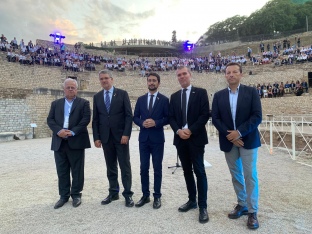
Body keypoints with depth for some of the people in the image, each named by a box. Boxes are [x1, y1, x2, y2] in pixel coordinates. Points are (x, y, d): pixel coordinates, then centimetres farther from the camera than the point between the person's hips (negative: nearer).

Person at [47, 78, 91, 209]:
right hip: (59, 142, 3)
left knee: (77, 170, 5)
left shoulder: (83, 103, 4)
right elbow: (50, 120, 6)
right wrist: (58, 131, -13)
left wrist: (72, 132, -17)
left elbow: (86, 119, -7)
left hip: (76, 141, -3)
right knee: (62, 171, 10)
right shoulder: (56, 104, 15)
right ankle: (64, 195, 23)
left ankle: (76, 195, 19)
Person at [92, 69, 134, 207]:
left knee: (125, 166, 2)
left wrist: (126, 134, -14)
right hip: (106, 137, 4)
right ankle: (113, 193, 23)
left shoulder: (122, 94, 0)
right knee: (110, 167, 11)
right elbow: (95, 119, 9)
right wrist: (96, 137, 1)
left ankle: (128, 194, 11)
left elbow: (129, 115, -5)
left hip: (121, 136, -3)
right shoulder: (97, 97, 10)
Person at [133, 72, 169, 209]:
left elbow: (167, 118, -3)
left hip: (157, 138, -3)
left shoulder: (164, 99, 0)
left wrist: (155, 123, -18)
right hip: (143, 138, 3)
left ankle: (157, 197, 18)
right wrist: (142, 123, -12)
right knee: (143, 168, 8)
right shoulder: (141, 99, 9)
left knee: (157, 168, 6)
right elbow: (135, 117, 8)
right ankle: (145, 195, 22)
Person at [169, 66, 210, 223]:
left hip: (196, 138, -4)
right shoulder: (174, 96, 13)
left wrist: (190, 130, -17)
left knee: (199, 171, -2)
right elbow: (171, 117, 9)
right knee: (187, 170, 12)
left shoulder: (200, 92, 0)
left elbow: (205, 115, -9)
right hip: (180, 138, 5)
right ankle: (192, 200, 26)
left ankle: (203, 206, 7)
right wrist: (178, 131, -10)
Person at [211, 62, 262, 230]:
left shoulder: (251, 92, -1)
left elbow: (257, 116, -9)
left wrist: (239, 132, -18)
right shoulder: (219, 95, 5)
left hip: (247, 139, -2)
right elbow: (215, 118, -1)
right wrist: (229, 135, -13)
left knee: (250, 175, 0)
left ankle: (252, 211, 12)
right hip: (228, 141, 3)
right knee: (236, 175, 12)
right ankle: (242, 205, 28)